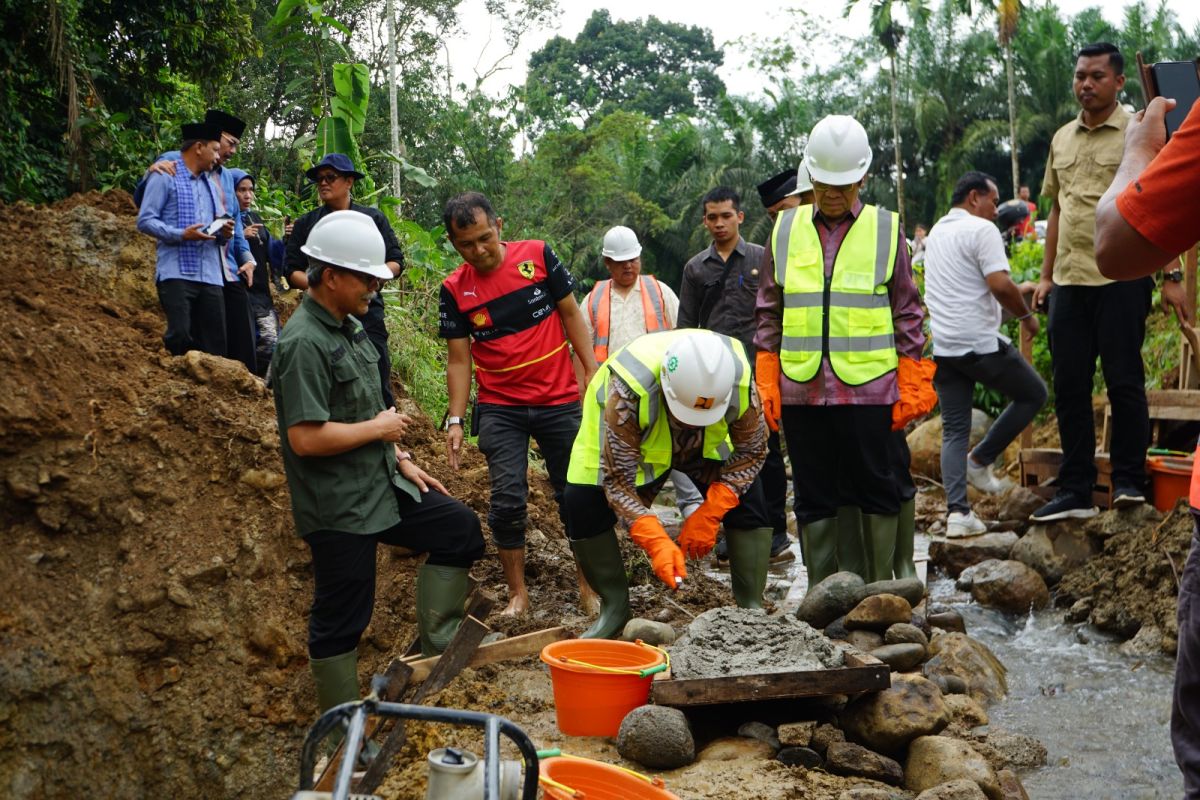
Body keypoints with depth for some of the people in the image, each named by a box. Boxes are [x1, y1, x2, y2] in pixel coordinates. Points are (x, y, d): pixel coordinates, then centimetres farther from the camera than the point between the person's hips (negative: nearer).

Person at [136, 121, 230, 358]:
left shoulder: (211, 184, 25)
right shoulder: (165, 177, 2)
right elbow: (145, 221, -5)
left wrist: (224, 232, 2)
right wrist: (181, 234, -18)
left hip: (210, 276, 6)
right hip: (177, 273, -6)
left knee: (215, 343, 1)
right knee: (181, 337, -18)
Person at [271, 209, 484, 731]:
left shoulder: (349, 327, 9)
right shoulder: (304, 343, -22)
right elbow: (306, 437, -29)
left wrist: (401, 458, 13)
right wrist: (378, 428, -16)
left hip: (381, 485, 9)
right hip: (339, 508, -9)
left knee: (460, 529, 12)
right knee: (342, 618, 2)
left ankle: (432, 650, 16)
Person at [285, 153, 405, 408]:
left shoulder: (373, 218, 11)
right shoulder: (306, 224, 12)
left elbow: (396, 262, 9)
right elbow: (291, 271, 8)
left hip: (367, 312, -1)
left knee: (377, 380, -6)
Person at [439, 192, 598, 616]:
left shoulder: (538, 255, -6)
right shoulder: (454, 290, -3)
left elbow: (571, 314, 1)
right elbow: (459, 360, 0)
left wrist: (593, 372, -3)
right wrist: (455, 419, -6)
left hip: (559, 401, 0)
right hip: (500, 409, 0)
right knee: (507, 500, -5)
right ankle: (517, 593, 9)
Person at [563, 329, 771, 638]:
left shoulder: (740, 380, -36)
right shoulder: (629, 391, -44)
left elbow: (751, 451, -18)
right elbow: (618, 482, -36)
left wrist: (709, 514, -26)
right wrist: (656, 542, -48)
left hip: (705, 444, 2)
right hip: (618, 438, -2)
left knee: (747, 500, -15)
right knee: (583, 505, -20)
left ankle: (752, 609, 1)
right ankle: (613, 607, 1)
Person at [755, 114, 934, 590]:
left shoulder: (886, 230, 4)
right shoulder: (785, 230, 9)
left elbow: (907, 313, 6)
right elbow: (769, 313, 12)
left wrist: (912, 386, 0)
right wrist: (767, 383, 6)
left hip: (868, 387, -2)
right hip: (801, 389, 2)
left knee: (875, 490, 5)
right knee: (813, 496, 8)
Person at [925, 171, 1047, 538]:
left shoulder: (936, 233, 18)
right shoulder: (981, 230, -8)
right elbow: (1000, 284, -19)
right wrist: (1026, 316, -2)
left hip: (941, 346, 8)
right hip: (979, 342, -7)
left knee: (954, 431, 7)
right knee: (1032, 393, 14)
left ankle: (957, 512, -1)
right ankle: (980, 460, 9)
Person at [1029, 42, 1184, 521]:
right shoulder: (1062, 139, 14)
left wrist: (1171, 277, -11)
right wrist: (1046, 275, 15)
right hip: (1069, 281, 6)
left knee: (1124, 382, -1)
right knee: (1069, 388, 7)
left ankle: (1129, 480, 12)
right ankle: (1075, 491, 14)